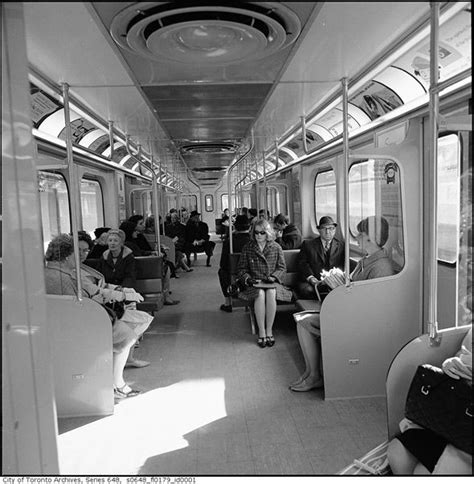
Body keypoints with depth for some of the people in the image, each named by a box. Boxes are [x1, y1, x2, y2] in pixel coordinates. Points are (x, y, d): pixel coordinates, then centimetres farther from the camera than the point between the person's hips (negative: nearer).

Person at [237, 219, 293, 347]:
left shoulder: (276, 248, 7)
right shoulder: (247, 248, 6)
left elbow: (282, 267, 8)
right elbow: (241, 269, 8)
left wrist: (274, 276, -10)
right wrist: (248, 279, -10)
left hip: (271, 282, 0)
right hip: (254, 283, 0)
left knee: (271, 293, -34)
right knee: (260, 294, -34)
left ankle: (269, 330, -22)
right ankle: (261, 331, -24)